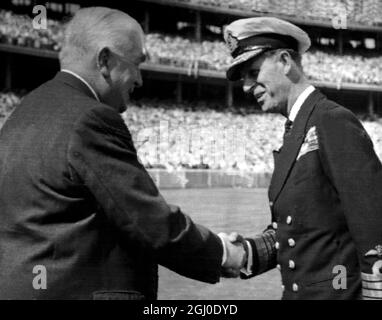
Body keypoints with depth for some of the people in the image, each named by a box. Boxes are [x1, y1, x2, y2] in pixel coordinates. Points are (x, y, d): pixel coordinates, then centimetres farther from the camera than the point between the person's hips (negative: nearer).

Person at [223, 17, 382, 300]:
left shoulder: (333, 122, -15)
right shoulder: (296, 133, 10)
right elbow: (289, 229, 11)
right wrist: (245, 252, -6)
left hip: (339, 291, -8)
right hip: (298, 290, 8)